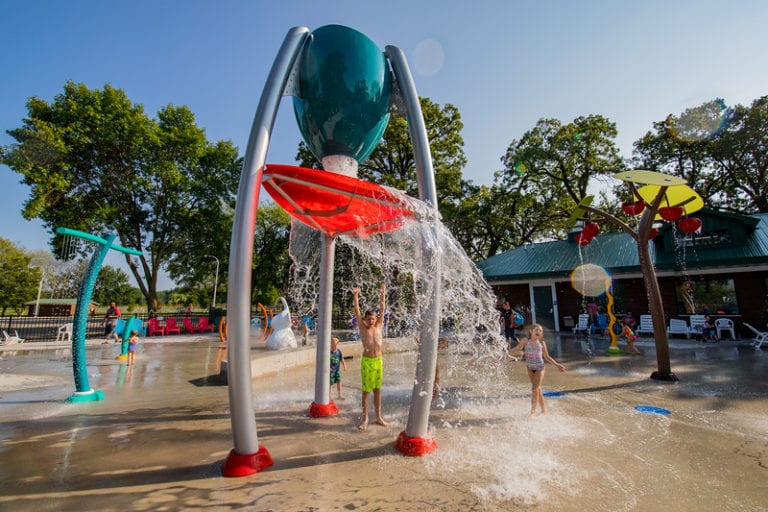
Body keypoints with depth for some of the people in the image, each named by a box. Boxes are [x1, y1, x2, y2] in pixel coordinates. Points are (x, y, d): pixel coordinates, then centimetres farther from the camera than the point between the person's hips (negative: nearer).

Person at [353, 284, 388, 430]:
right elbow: (357, 311, -7)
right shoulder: (362, 328, -1)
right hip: (367, 361, -3)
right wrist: (356, 296, -13)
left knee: (377, 390, 12)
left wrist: (383, 295, 1)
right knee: (366, 390, 3)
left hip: (378, 360, 3)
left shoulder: (379, 327, 5)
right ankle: (365, 418, 14)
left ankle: (378, 417, 23)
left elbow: (382, 310, 5)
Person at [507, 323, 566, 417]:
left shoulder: (542, 343, -5)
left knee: (535, 389, -9)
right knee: (538, 389, 11)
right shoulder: (525, 341, -9)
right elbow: (516, 349, -3)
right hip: (530, 368, 1)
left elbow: (547, 357, 7)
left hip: (539, 368, -1)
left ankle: (533, 411, -4)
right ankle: (543, 410, 26)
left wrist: (557, 365, 6)